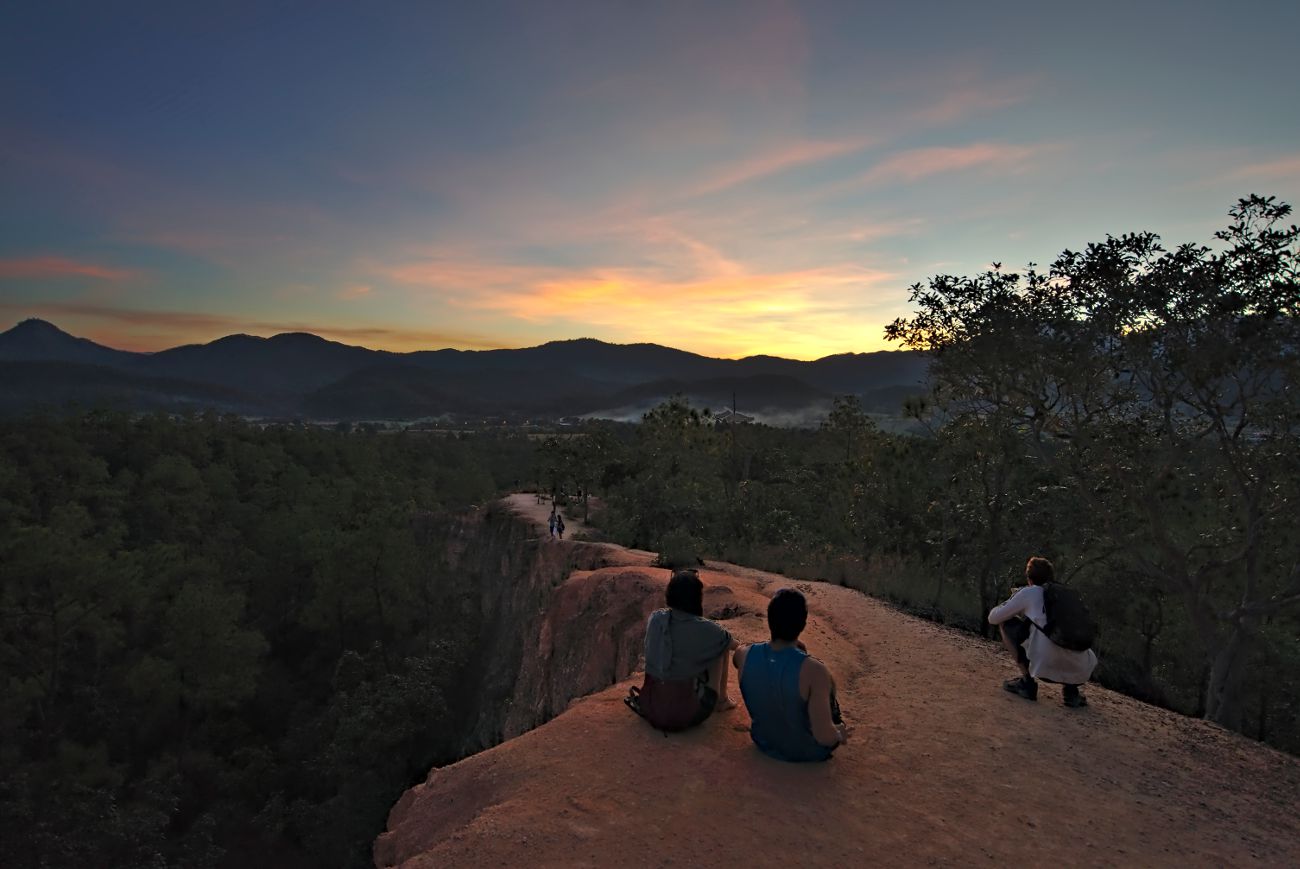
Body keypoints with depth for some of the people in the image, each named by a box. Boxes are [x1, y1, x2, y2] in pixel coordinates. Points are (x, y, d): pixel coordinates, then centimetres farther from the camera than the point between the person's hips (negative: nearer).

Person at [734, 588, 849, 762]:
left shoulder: (746, 655, -21)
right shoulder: (813, 671, -36)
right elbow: (824, 736, -34)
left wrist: (789, 649, 4)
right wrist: (840, 736, -12)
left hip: (764, 742, 3)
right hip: (809, 751, -3)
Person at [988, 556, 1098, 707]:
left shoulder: (1028, 593, 12)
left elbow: (993, 618, 17)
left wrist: (1010, 605, 39)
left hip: (1047, 665, -5)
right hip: (1080, 673, 5)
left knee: (1006, 623, 16)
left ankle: (1027, 682, 10)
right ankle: (1071, 690, 12)